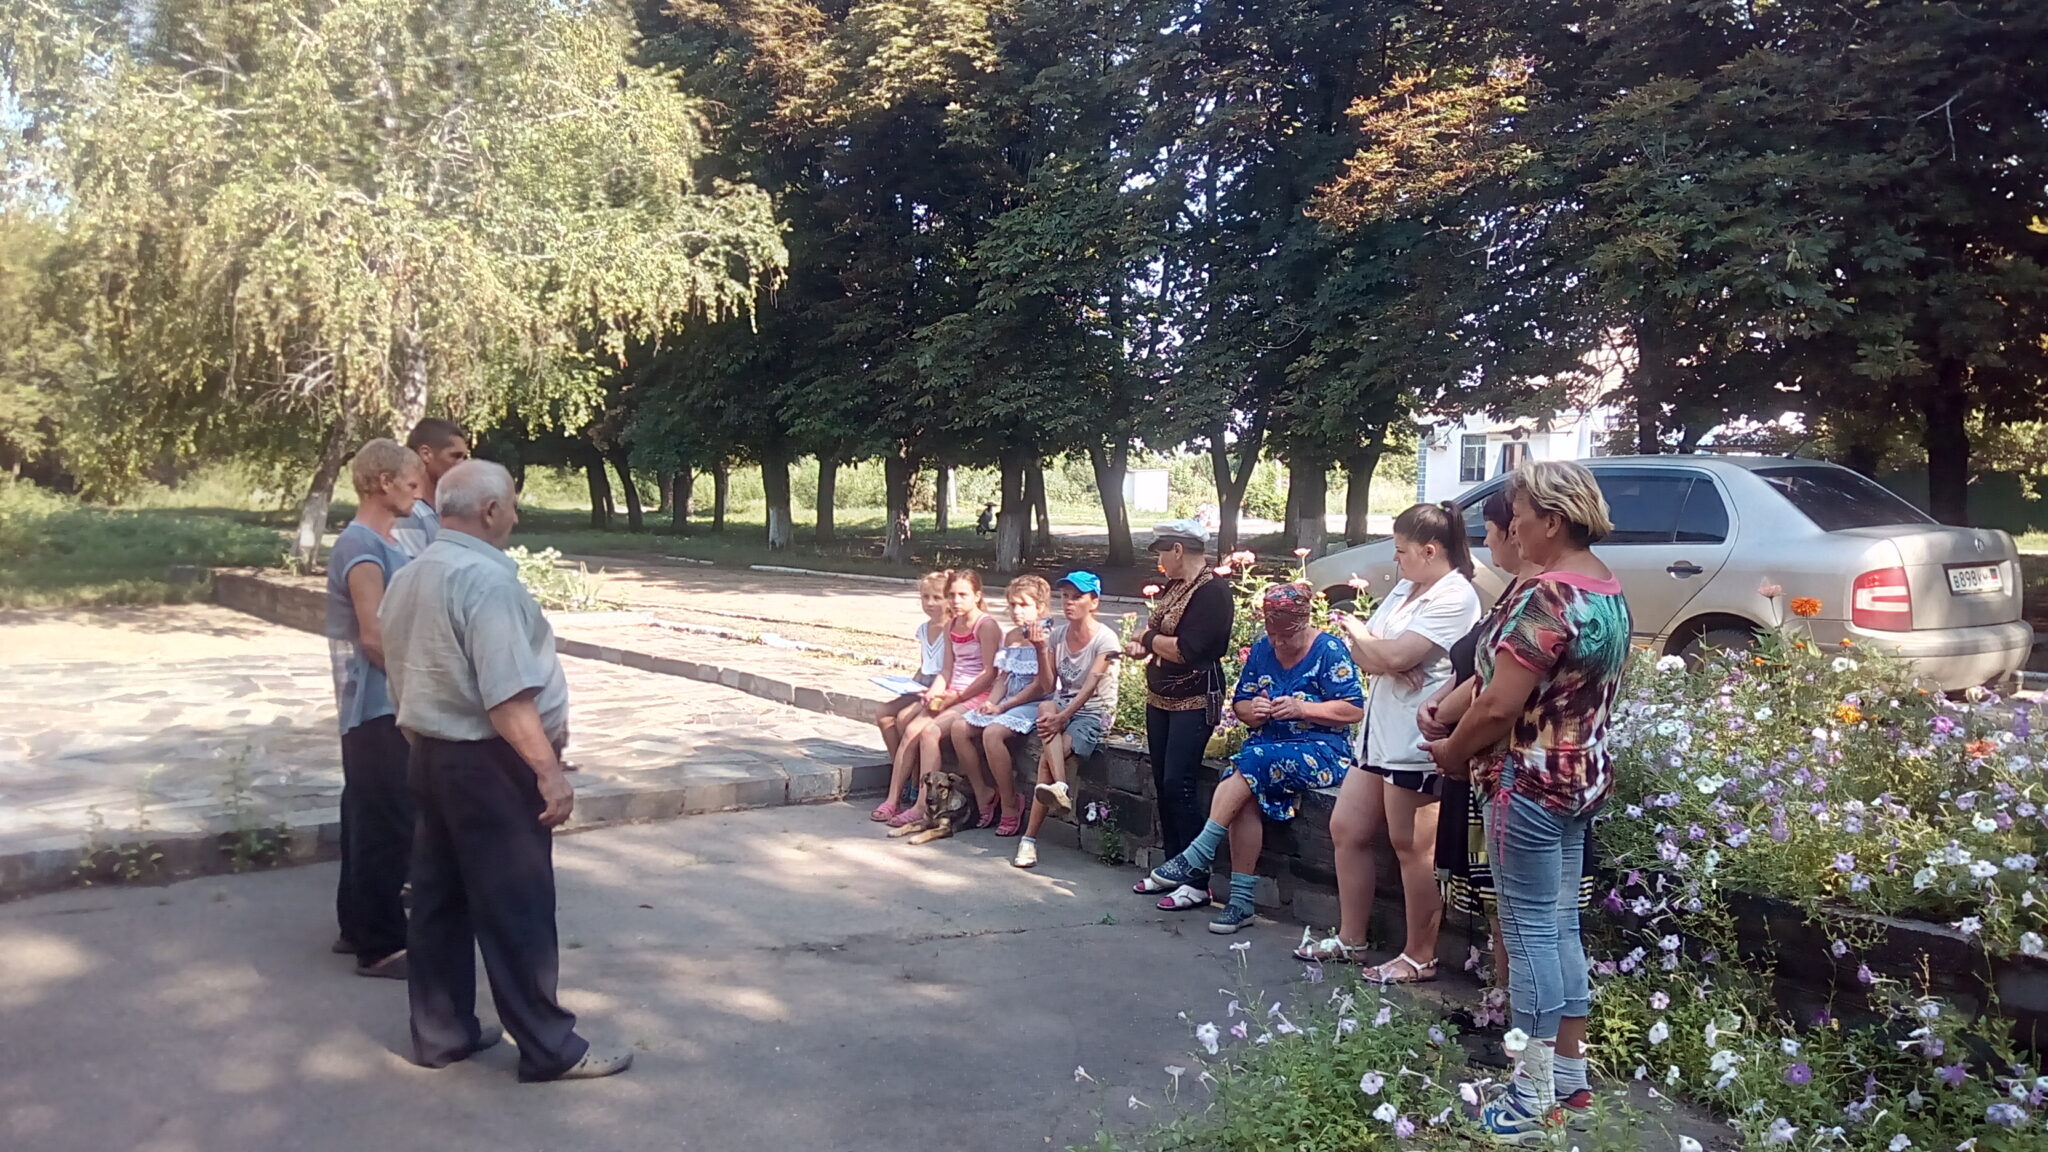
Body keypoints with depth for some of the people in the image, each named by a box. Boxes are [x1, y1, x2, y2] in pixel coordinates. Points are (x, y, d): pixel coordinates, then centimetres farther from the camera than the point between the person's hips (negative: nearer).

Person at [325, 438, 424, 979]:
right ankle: (380, 945, 3)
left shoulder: (384, 542, 12)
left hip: (385, 706, 10)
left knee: (369, 818, 16)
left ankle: (358, 927, 27)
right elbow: (375, 637, -21)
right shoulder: (361, 547, -17)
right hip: (378, 707, -10)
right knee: (388, 824, -4)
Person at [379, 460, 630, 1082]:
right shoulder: (485, 578, -20)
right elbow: (507, 695, -26)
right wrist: (548, 769, -24)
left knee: (441, 898, 15)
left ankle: (440, 1031, 23)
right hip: (487, 762, -10)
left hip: (431, 753, 10)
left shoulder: (409, 576, 11)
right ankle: (549, 1047, 5)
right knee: (517, 908, -3)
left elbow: (407, 677, 17)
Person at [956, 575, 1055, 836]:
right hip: (1006, 703, 9)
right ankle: (984, 797, 1)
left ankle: (1010, 807, -17)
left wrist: (1003, 707, -17)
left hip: (1033, 705, -9)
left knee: (992, 733, -31)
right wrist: (991, 701, -2)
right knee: (960, 728, -8)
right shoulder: (1011, 636, 16)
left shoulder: (1045, 638, -11)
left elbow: (1041, 686, -16)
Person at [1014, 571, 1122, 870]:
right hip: (1064, 706, 4)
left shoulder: (1105, 639, -11)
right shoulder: (1058, 633, 6)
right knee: (1045, 706, -34)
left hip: (1095, 713, -4)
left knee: (1047, 757, -27)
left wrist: (1062, 717, -30)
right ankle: (1060, 788, -43)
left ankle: (1030, 837, -27)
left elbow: (1090, 686, -20)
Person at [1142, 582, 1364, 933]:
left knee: (1250, 764, -33)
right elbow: (1239, 703, 17)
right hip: (1268, 747, 5)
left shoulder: (1329, 651, -4)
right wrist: (1252, 710, -7)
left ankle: (1198, 857, -27)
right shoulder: (1262, 649, 11)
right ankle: (1241, 901, -26)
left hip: (1320, 750, -4)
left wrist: (1302, 709, -19)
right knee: (1245, 797, -29)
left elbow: (1355, 710, -9)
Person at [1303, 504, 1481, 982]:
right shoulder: (1404, 589, 16)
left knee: (1412, 848, -1)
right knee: (1347, 830, 14)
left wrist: (1361, 637, -3)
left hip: (1416, 744, -10)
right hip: (1380, 735, 10)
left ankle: (1419, 957, 12)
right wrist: (1383, 660, -12)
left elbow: (1395, 654, -22)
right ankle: (1349, 938, 26)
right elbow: (1364, 655, 11)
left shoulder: (1454, 598, -14)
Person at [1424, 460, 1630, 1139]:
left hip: (1529, 781, -9)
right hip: (1583, 775, 9)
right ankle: (1571, 1082, 24)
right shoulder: (1608, 591, 9)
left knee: (1529, 930, -1)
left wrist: (1451, 752, -6)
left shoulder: (1548, 595, -22)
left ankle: (1532, 1099, 8)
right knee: (1561, 926, 15)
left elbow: (1498, 706, -24)